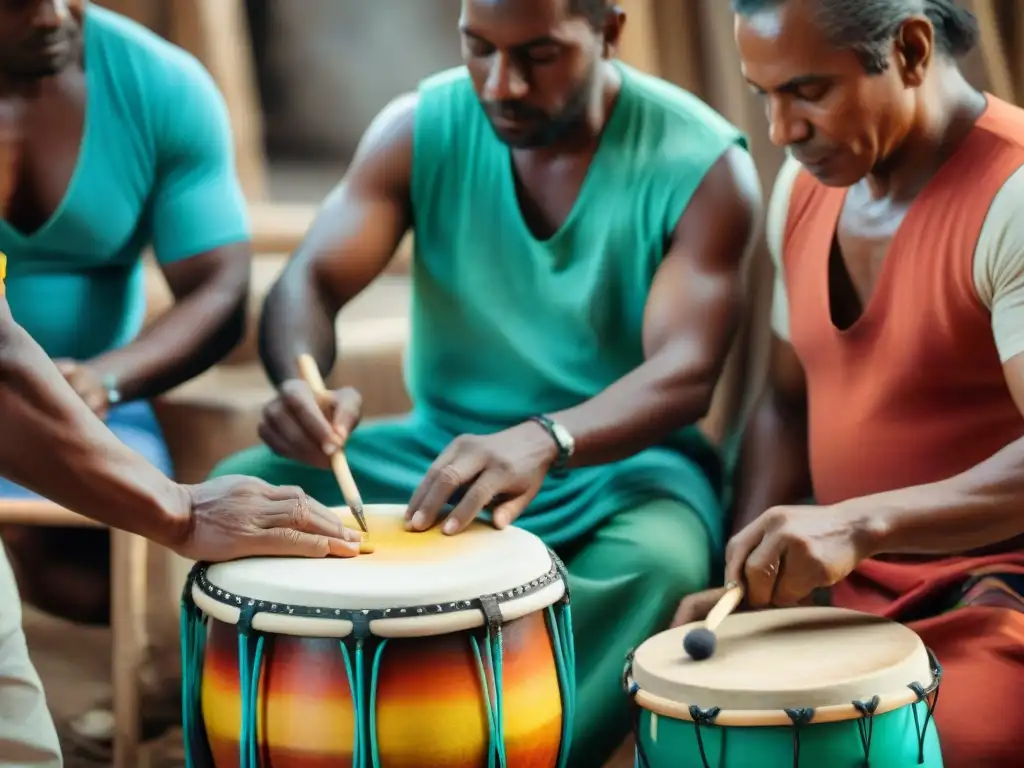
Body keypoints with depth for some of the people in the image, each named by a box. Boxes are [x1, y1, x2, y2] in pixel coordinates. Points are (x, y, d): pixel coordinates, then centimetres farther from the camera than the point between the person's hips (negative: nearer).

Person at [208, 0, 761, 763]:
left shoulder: (702, 163, -13)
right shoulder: (420, 127, -4)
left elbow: (685, 372, -23)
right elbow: (309, 280, -11)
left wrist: (544, 439, -44)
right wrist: (301, 384, -36)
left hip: (621, 459, -3)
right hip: (440, 448, 3)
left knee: (659, 561, -37)